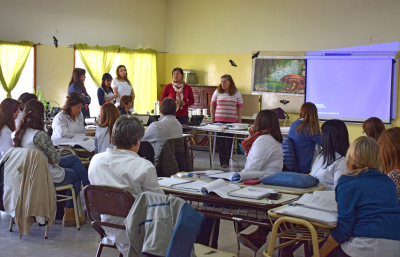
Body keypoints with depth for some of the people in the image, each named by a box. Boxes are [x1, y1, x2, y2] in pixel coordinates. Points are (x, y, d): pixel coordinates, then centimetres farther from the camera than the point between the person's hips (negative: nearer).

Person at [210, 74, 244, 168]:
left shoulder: (236, 93, 5)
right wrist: (212, 118, 5)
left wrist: (239, 119, 1)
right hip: (219, 120, -1)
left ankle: (226, 160, 15)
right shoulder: (217, 92, 6)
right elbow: (212, 106, 10)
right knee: (222, 141, -6)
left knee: (229, 141, 4)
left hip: (232, 121, 1)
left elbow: (240, 107, 7)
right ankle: (224, 161, -4)